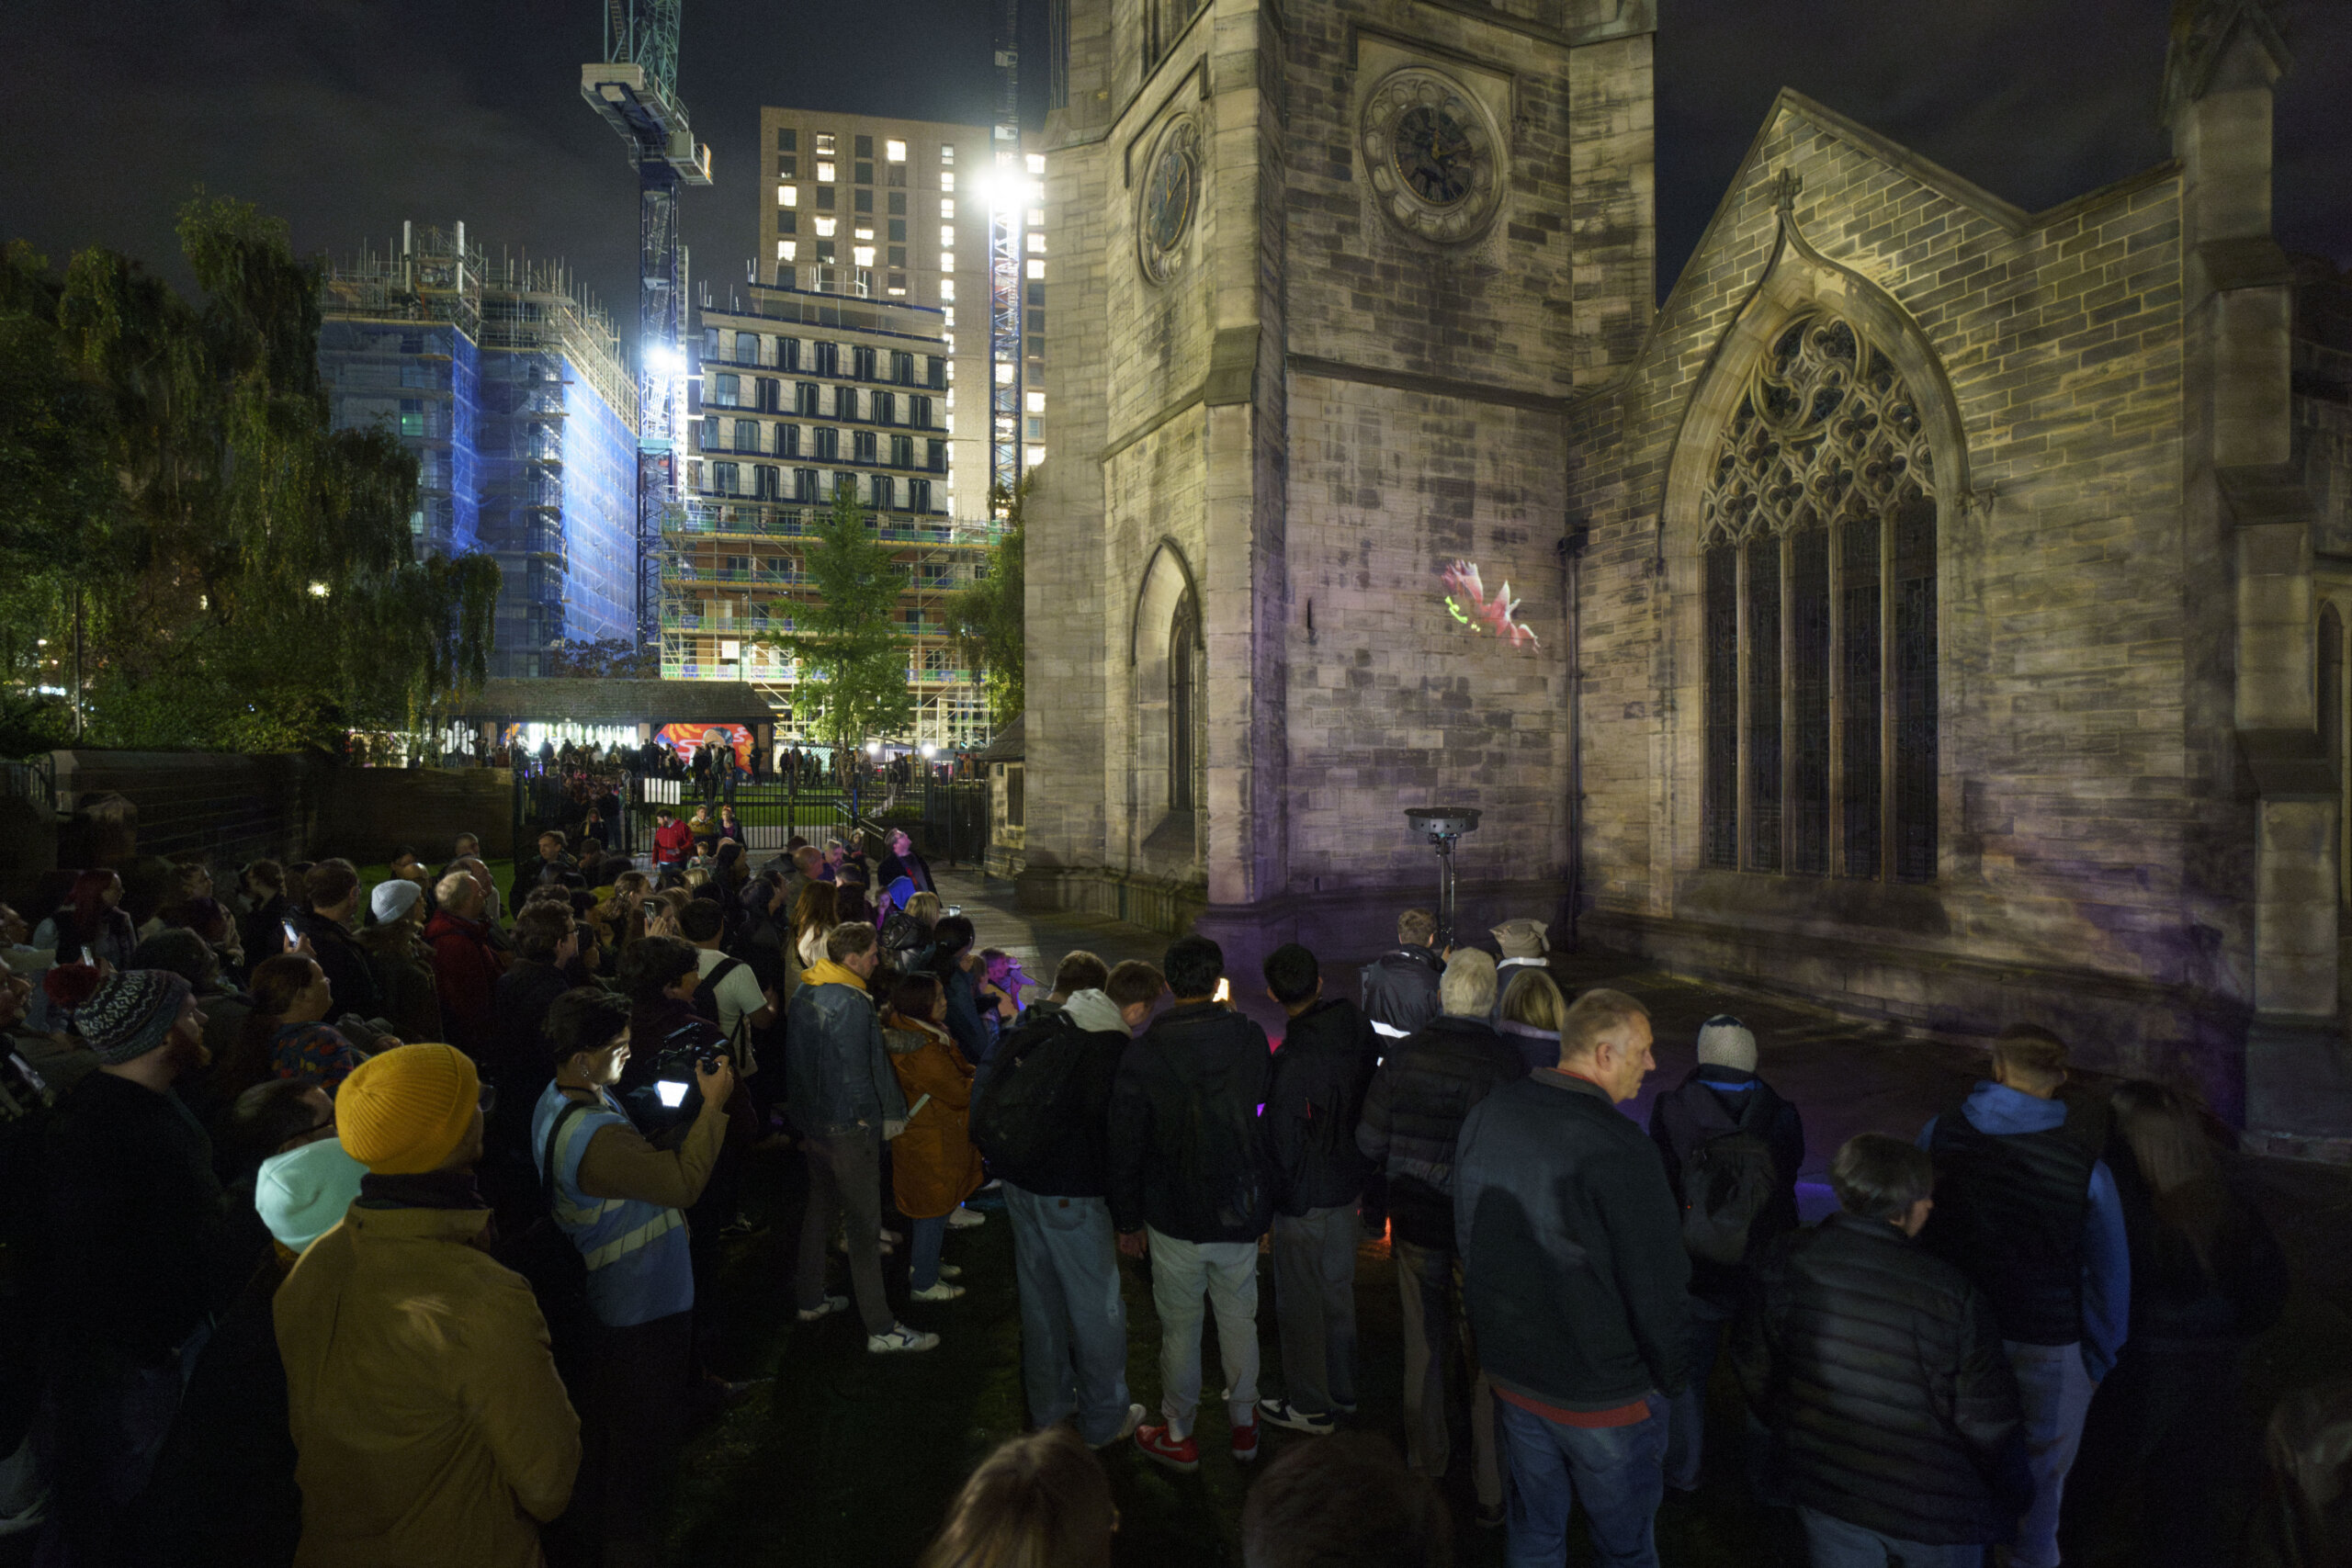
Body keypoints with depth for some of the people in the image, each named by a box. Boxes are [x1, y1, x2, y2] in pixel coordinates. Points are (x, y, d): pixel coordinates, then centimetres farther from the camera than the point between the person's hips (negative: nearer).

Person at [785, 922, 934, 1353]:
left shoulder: (803, 993, 5)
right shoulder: (850, 1005, -24)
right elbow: (856, 1071, -23)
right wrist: (876, 1116, -10)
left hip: (811, 1119, 9)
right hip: (849, 1126, -9)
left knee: (819, 1207, 24)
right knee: (864, 1226, -3)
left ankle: (810, 1299, 38)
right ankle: (881, 1330, 4)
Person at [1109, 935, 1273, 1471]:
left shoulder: (1143, 1053, -15)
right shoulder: (1250, 1038, -9)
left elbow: (1126, 1145, -9)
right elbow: (1261, 1107, 6)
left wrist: (1128, 1220, 1)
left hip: (1175, 1220, -2)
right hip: (1241, 1211, 3)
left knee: (1179, 1327, 13)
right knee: (1239, 1319, 20)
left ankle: (1178, 1435, 29)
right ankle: (1244, 1424, 36)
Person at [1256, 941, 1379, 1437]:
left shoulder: (1293, 1060, -29)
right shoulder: (1356, 1023, -8)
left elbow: (1282, 1143, -21)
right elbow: (1371, 1097, 4)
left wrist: (1277, 1196, -5)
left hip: (1305, 1196, -7)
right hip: (1349, 1182, 8)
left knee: (1301, 1303, 11)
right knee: (1338, 1289, 23)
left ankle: (1310, 1406, 27)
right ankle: (1342, 1390, 40)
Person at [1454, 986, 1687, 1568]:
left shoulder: (1486, 1115, -4)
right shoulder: (1617, 1146, -26)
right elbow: (1657, 1281, -20)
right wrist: (1669, 1378, -2)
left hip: (1510, 1370, 6)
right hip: (1604, 1398, -6)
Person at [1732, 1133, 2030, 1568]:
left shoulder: (1782, 1262, -16)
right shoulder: (1949, 1295, -26)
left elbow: (1752, 1367, -3)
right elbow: (1988, 1419, -15)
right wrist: (2012, 1500, 5)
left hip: (1822, 1486, 3)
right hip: (1932, 1510, -2)